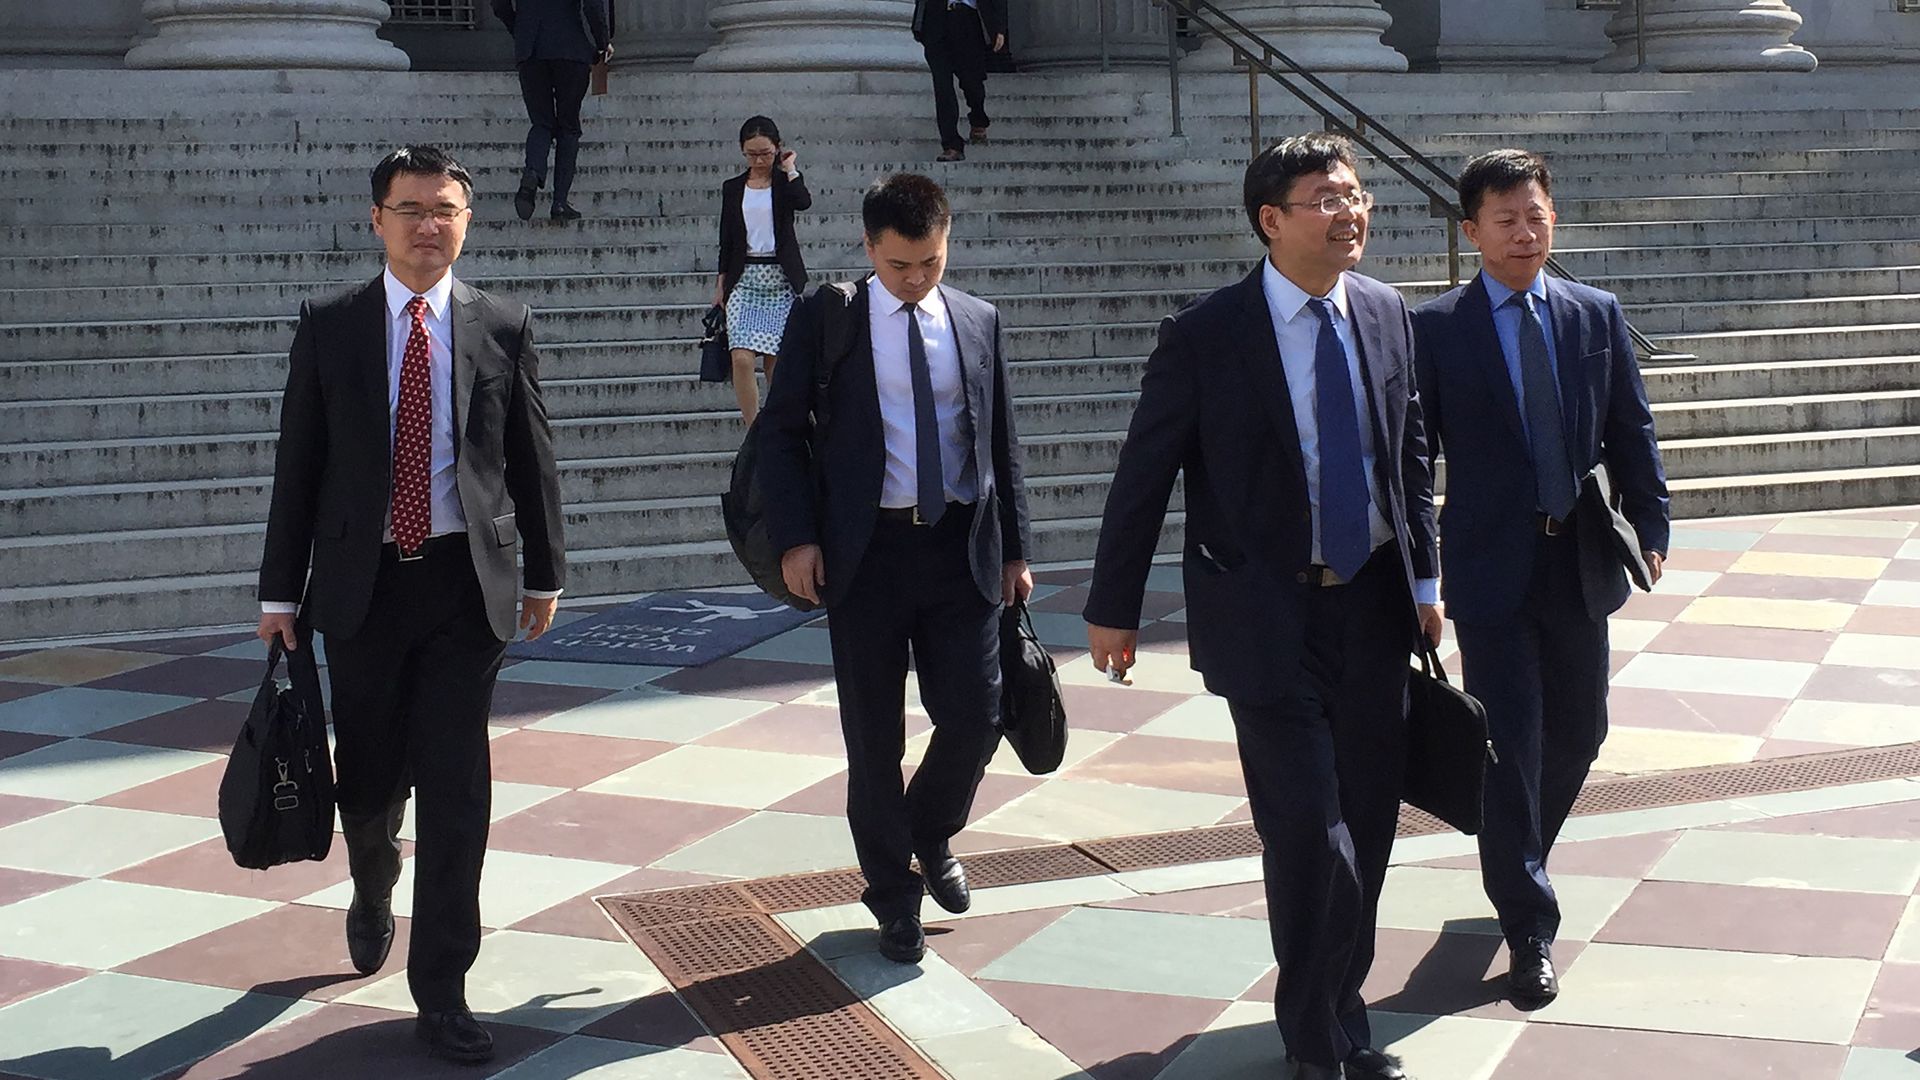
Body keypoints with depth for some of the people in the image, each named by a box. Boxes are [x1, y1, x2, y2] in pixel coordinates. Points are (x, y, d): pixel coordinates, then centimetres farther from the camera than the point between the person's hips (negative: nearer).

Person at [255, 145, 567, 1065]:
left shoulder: (503, 327, 2)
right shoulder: (329, 326, 1)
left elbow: (532, 458, 7)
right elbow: (298, 463, 2)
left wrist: (544, 572, 10)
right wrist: (280, 592, 1)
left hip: (466, 581, 0)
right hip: (362, 583, 1)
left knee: (456, 790, -3)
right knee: (369, 775, 11)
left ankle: (441, 993, 6)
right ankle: (372, 897, 46)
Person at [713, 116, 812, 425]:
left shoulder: (785, 182, 4)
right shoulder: (732, 189, 10)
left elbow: (803, 202, -20)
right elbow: (727, 239, 13)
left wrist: (790, 169, -8)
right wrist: (720, 284, 9)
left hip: (781, 280, -1)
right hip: (744, 280, 1)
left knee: (777, 361, 2)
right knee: (742, 359, -15)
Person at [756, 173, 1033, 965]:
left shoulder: (978, 322, 8)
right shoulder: (826, 319, 0)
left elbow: (1001, 442, 13)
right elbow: (780, 430, 0)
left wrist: (1015, 548, 10)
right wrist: (795, 537, -9)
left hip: (962, 546, 2)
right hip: (864, 550, -2)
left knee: (974, 716, -1)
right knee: (874, 735, 5)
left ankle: (931, 835, 30)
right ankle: (893, 892, 21)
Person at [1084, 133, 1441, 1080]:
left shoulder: (1383, 312, 5)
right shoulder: (1206, 335, -10)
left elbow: (1409, 450, 14)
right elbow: (1144, 472, -4)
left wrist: (1424, 576, 12)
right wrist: (1114, 605, -2)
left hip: (1374, 604, 5)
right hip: (1267, 613, -5)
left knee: (1368, 820, 11)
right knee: (1309, 828, -7)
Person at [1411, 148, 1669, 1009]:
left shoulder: (1597, 316, 6)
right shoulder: (1436, 328, -4)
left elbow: (1631, 432, 9)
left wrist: (1650, 529, 1)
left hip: (1580, 561, 4)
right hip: (1492, 567, -4)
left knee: (1578, 735, 14)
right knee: (1510, 744, -3)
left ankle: (1518, 863, 39)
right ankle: (1529, 927, 6)